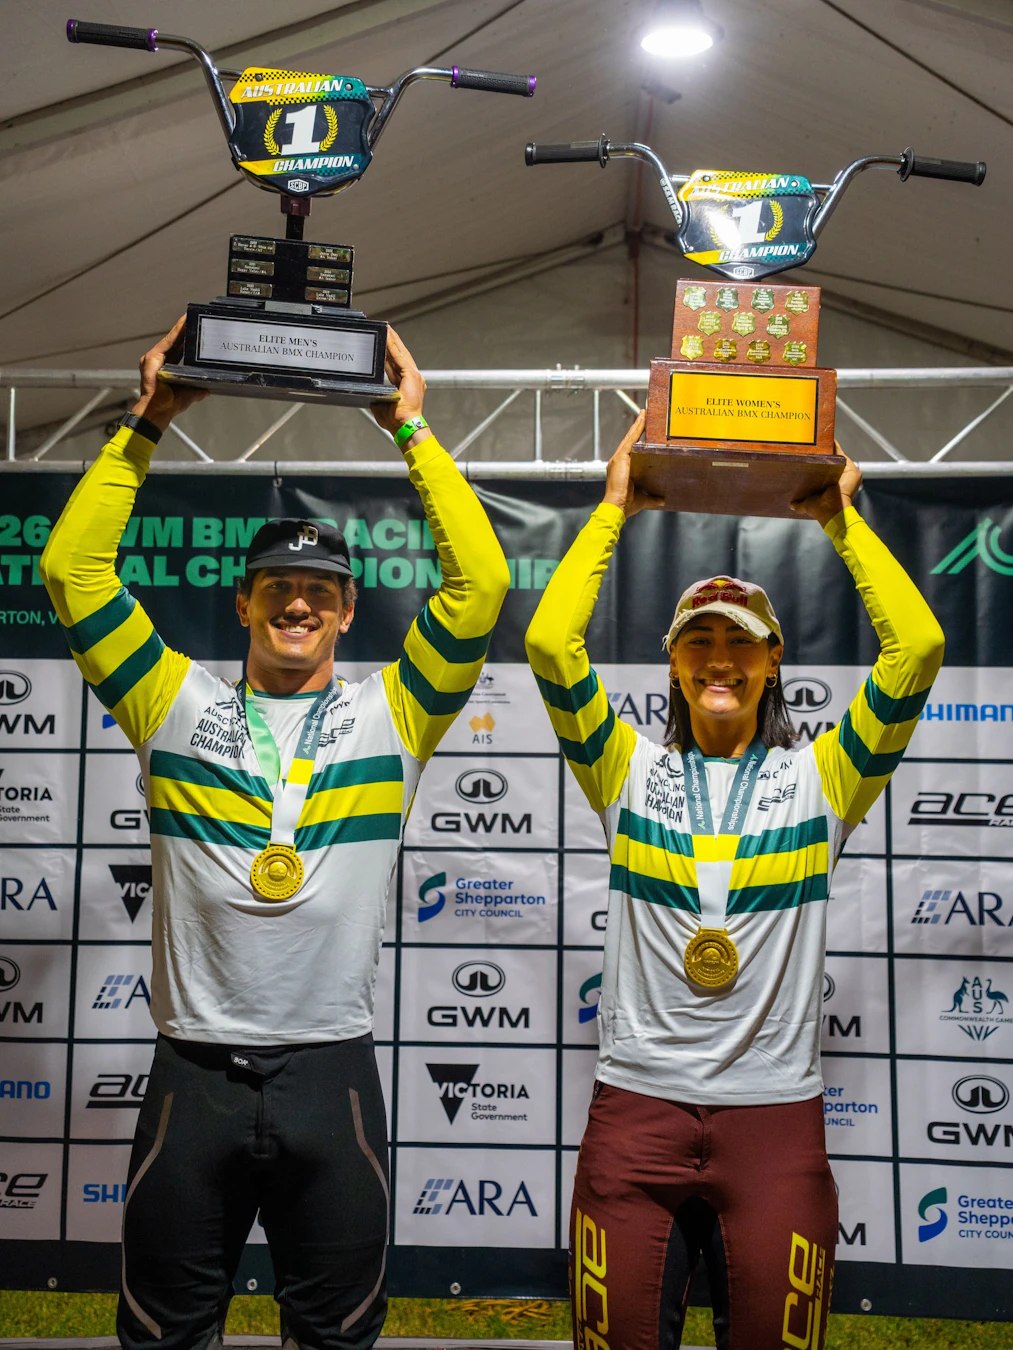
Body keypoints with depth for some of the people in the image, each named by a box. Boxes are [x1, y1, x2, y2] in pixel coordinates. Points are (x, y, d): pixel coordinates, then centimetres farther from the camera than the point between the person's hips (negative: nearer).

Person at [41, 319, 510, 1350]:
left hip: (332, 1071, 0)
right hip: (194, 1070, 1)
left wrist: (412, 431, -1)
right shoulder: (178, 707, 5)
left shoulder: (388, 715, 4)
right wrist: (146, 425, 2)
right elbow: (72, 569, 2)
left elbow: (479, 582, -3)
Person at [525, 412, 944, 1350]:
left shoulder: (818, 779, 4)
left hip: (775, 1108, 0)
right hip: (635, 1104, 0)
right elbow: (550, 644, -6)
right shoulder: (631, 773, 4)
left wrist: (839, 518, 0)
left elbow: (916, 647, -5)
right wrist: (614, 508, -1)